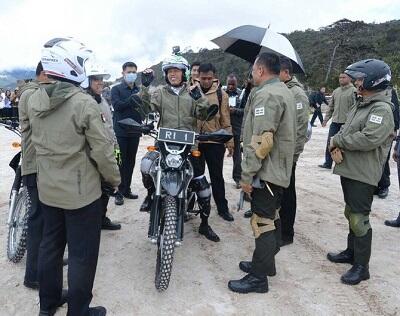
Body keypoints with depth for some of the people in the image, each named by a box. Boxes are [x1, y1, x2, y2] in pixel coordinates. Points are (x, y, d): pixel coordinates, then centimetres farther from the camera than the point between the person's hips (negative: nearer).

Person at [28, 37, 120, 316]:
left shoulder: (34, 100, 0)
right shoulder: (84, 102, -20)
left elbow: (38, 140, 12)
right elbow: (102, 149, -17)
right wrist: (114, 179, -4)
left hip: (47, 189, 7)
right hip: (81, 191, -7)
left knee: (50, 244, 21)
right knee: (82, 254, 7)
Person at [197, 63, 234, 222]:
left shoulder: (221, 94, 1)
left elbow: (225, 120, 2)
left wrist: (230, 142, 1)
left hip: (214, 142, 0)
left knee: (217, 176, 10)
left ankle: (222, 208, 20)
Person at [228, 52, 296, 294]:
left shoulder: (266, 95, -18)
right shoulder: (284, 91, 16)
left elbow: (261, 141, -25)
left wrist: (247, 175, -20)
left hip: (266, 171, -11)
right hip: (280, 169, 11)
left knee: (263, 223, -3)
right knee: (271, 218, 19)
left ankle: (259, 277, 7)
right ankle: (266, 263, 33)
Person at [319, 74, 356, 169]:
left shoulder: (353, 91, -7)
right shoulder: (336, 91, 12)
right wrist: (326, 119, 12)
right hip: (335, 122, 6)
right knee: (330, 143, 8)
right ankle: (328, 163, 19)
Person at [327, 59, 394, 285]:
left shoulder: (382, 109, -15)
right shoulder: (360, 105, 14)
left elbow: (368, 139, -27)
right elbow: (345, 130, 14)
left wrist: (337, 141, -14)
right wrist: (336, 146, -8)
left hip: (363, 175, -9)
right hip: (348, 170, 9)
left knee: (359, 219, -3)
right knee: (351, 214, 20)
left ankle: (361, 266, 10)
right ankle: (352, 252, 36)